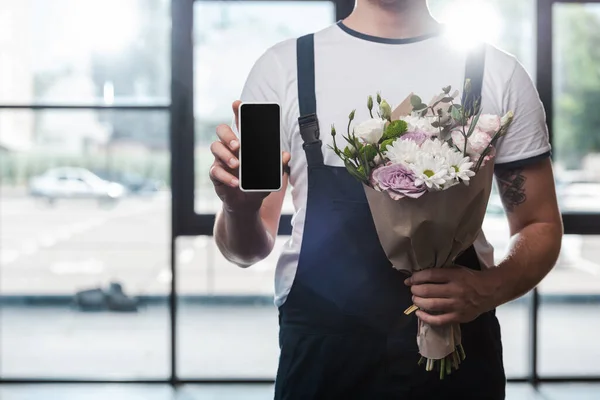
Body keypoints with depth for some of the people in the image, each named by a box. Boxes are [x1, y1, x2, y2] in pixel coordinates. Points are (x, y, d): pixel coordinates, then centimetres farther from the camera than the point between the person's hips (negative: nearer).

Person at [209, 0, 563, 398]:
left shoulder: (499, 73, -1)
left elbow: (542, 227, 5)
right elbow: (251, 248, 2)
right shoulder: (282, 68, -1)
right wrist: (240, 209, -22)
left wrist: (489, 290, -16)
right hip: (319, 359, 0)